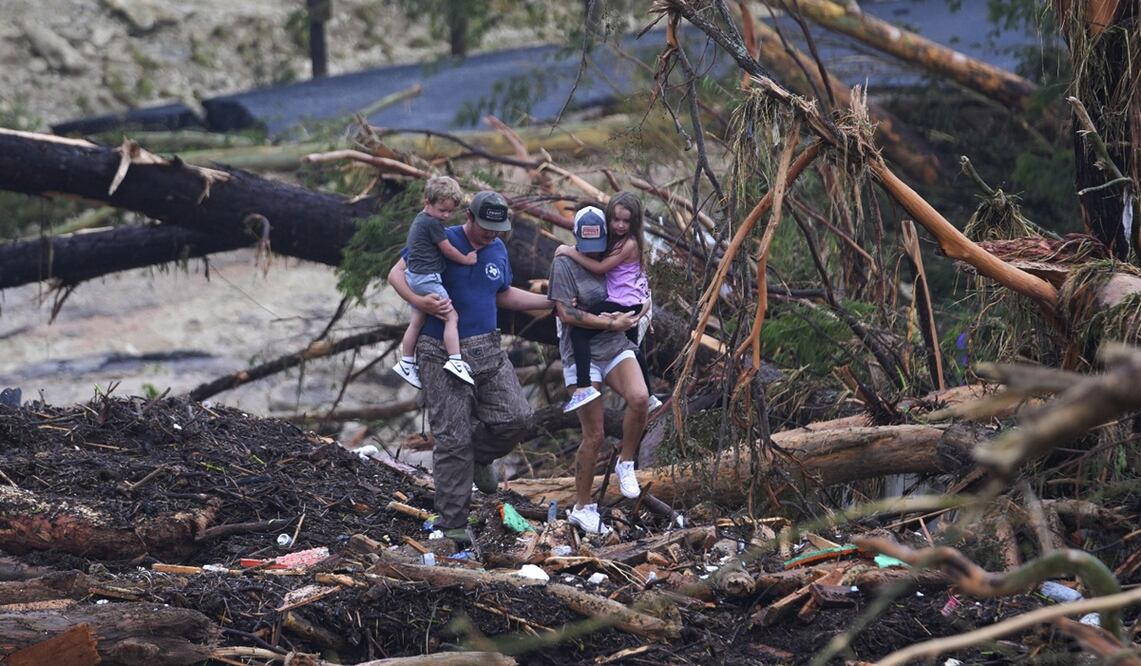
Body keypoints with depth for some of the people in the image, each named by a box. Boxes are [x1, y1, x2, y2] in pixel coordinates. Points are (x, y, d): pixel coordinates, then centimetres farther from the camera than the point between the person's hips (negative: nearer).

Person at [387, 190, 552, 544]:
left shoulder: (498, 250, 11)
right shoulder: (441, 241, -8)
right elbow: (397, 274, -6)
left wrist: (552, 302, 19)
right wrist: (421, 302, -23)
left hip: (487, 350, 5)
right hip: (442, 355, -5)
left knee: (517, 417, -9)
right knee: (453, 438, -6)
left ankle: (479, 458, 23)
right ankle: (453, 524, 2)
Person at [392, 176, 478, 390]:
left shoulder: (419, 220, 15)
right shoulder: (432, 223, -15)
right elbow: (447, 249, -10)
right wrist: (466, 259, 4)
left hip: (414, 276, 10)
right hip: (428, 278, -10)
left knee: (417, 321, 15)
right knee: (451, 317, -8)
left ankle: (406, 363, 20)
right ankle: (455, 360, -14)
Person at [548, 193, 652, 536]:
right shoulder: (565, 264, -6)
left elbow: (644, 300, 17)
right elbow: (566, 314, -13)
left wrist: (631, 318, -4)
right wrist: (610, 323, -13)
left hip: (617, 347, 4)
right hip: (581, 353, -4)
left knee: (639, 398, -28)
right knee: (593, 435, -3)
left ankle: (625, 463, -4)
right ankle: (582, 507, 12)